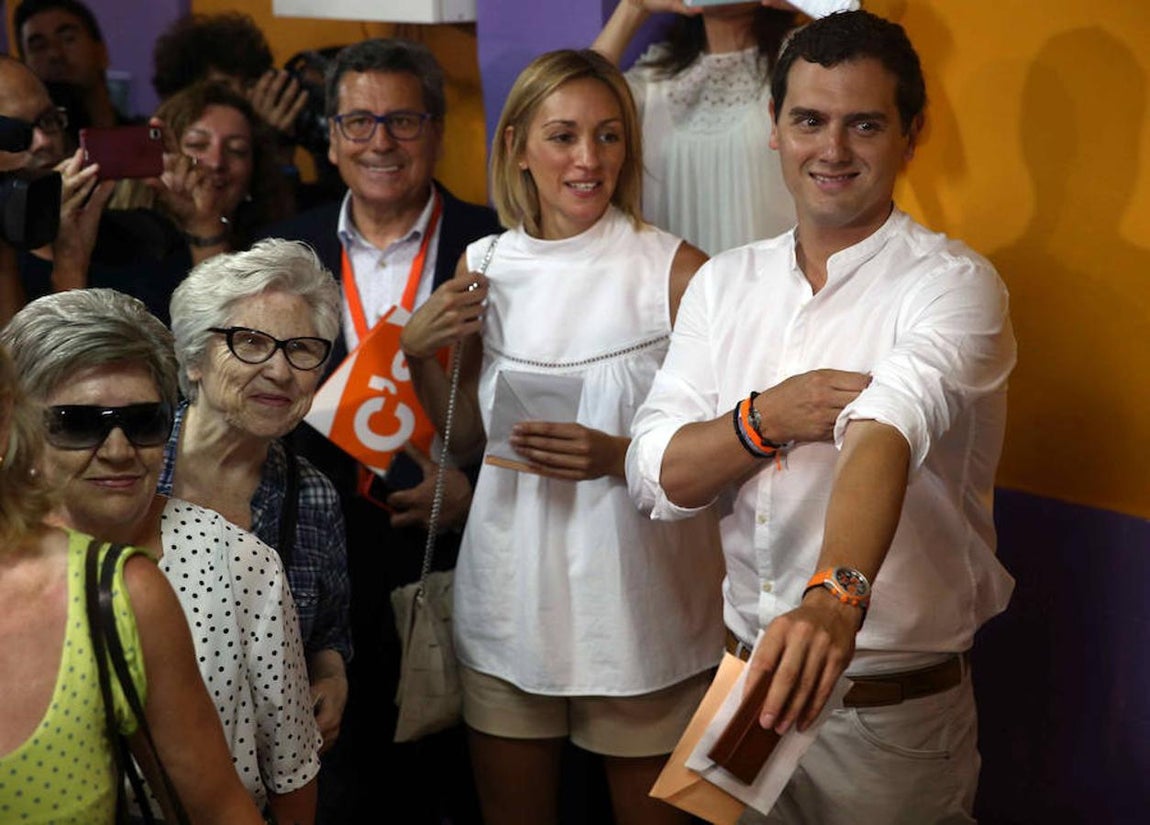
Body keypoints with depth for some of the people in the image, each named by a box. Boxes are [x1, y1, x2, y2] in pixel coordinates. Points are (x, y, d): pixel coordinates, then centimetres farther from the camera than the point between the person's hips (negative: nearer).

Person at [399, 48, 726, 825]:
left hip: (639, 598, -3)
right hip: (509, 594, 4)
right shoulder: (485, 265, 3)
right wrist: (418, 353, -3)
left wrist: (618, 457, -22)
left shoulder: (676, 271, -11)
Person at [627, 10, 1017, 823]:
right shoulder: (725, 282, 3)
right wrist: (770, 416, -19)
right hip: (746, 673, 5)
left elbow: (886, 437, -33)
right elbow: (658, 478, -2)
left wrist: (838, 597, -50)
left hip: (895, 711, -4)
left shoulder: (954, 285, -13)